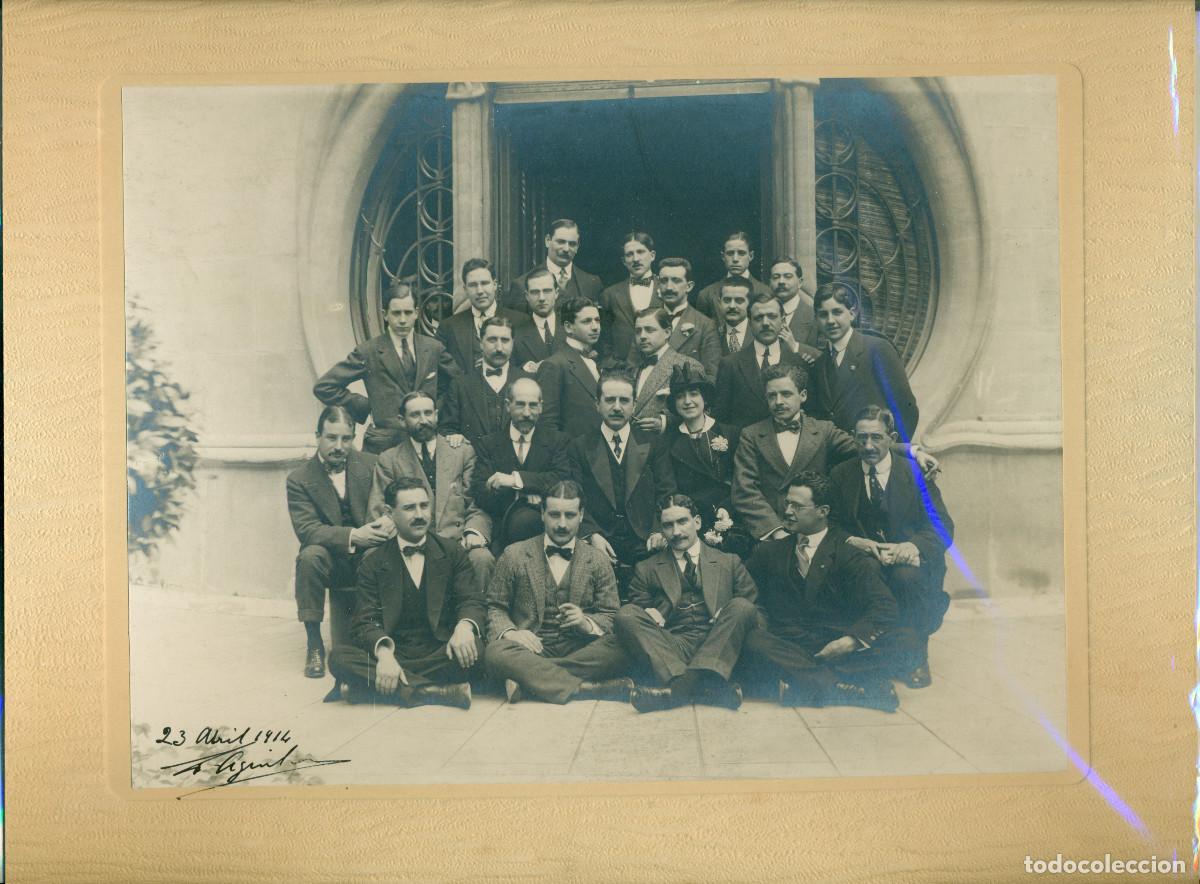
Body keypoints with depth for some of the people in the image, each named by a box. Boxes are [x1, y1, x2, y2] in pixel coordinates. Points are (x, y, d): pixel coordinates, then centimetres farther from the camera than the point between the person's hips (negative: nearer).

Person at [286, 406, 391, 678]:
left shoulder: (371, 465, 3)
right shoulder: (299, 479, -5)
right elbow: (306, 530, -16)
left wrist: (388, 521, -26)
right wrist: (352, 536, -30)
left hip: (370, 557, 2)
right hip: (333, 561, -2)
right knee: (310, 555, -34)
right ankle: (314, 644, -20)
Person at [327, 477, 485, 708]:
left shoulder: (452, 553, 11)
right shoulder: (374, 563, 8)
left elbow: (472, 601, 2)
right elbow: (366, 620, -2)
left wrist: (465, 626, -24)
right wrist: (384, 652, -25)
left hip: (440, 652, -1)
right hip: (394, 654, 1)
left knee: (474, 647, -32)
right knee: (339, 657, -27)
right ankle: (439, 691, -31)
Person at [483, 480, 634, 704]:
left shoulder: (597, 561, 13)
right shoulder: (515, 555, 11)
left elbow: (611, 617, 11)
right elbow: (494, 607, 11)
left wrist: (586, 623, -12)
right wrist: (509, 632, -11)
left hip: (578, 650, 1)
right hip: (531, 648, -1)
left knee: (620, 648, -30)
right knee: (495, 652, -34)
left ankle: (529, 680, -29)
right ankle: (585, 688, -34)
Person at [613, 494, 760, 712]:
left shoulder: (729, 563, 21)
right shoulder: (646, 570, 21)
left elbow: (754, 608, 15)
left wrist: (731, 618, -7)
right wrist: (648, 616, -6)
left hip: (717, 645, 0)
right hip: (670, 648, 0)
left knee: (741, 606, -27)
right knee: (625, 614, -24)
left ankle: (681, 687, -44)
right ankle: (703, 686, -42)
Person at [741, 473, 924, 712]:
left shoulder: (850, 554, 5)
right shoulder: (770, 552, 16)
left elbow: (883, 607, -7)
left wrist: (851, 641, -23)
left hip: (839, 651, -1)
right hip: (787, 651, 1)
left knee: (905, 641, -25)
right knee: (753, 643, -33)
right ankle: (850, 688, -36)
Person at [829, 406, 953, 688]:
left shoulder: (916, 473, 3)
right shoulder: (840, 475, 9)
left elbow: (943, 528, -4)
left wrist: (912, 546, -25)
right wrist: (853, 542, -18)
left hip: (910, 561, -1)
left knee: (907, 576, -36)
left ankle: (917, 658, -14)